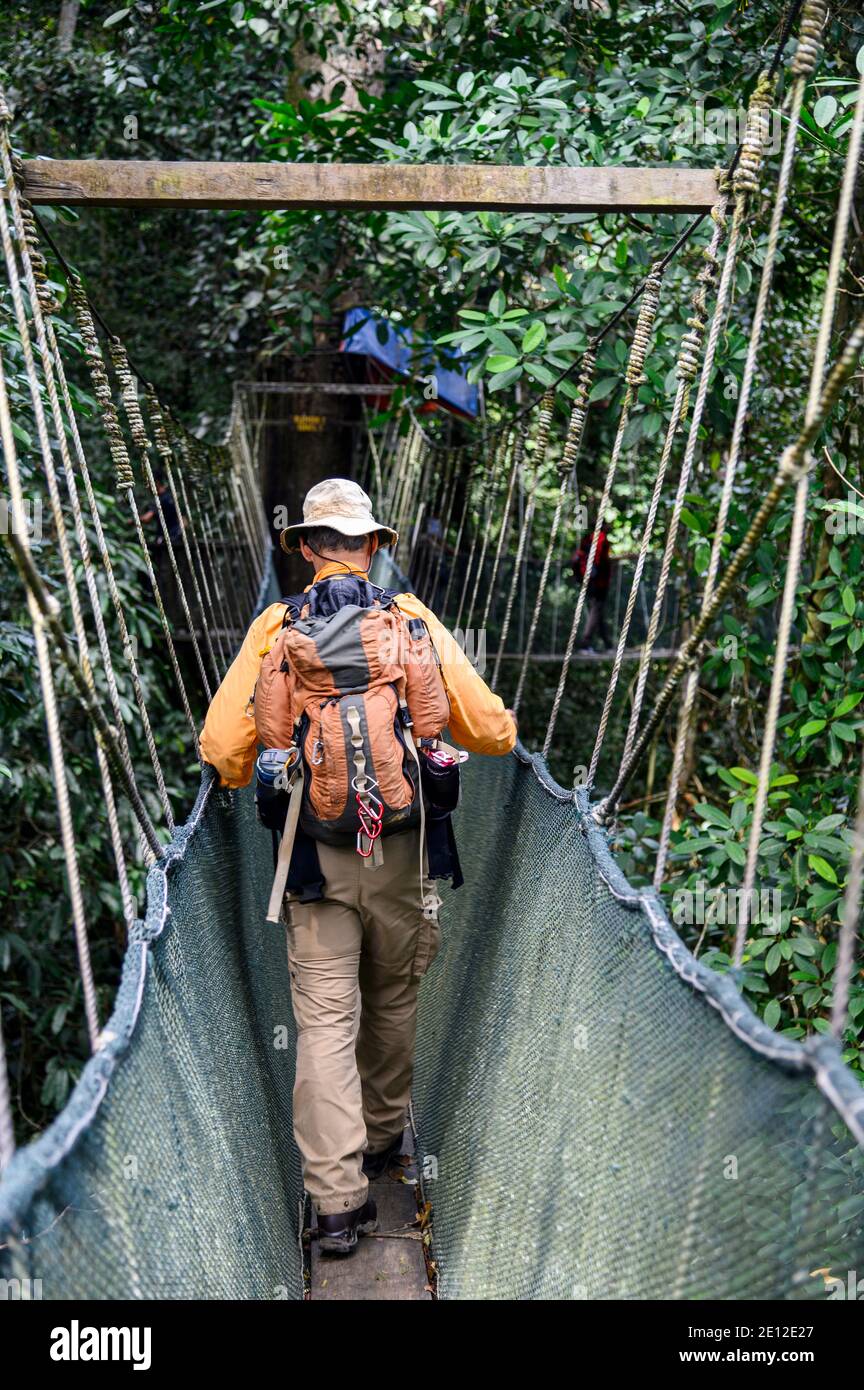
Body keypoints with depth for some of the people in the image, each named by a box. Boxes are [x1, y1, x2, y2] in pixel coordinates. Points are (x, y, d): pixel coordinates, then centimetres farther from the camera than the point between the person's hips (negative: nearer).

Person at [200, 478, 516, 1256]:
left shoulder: (275, 627, -3)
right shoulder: (413, 618, -2)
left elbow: (224, 747, -8)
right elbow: (491, 728, -5)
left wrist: (248, 780, 15)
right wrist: (501, 734, 20)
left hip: (315, 850, -1)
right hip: (400, 848, 1)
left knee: (324, 1020, 2)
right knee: (393, 1002, 20)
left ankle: (339, 1197, -1)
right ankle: (382, 1138, 39)